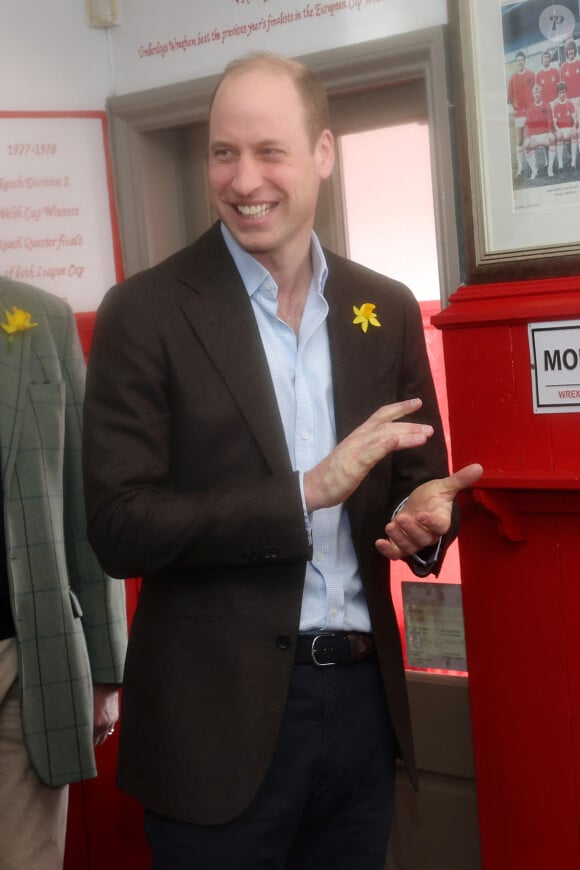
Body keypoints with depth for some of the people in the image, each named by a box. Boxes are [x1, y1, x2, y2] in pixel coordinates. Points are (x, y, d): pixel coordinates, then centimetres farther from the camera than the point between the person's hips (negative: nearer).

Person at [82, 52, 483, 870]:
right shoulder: (145, 312, -8)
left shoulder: (386, 308, 5)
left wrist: (424, 512, -11)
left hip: (363, 698, 4)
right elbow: (118, 528, -13)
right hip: (219, 714, -4)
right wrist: (303, 494, -22)